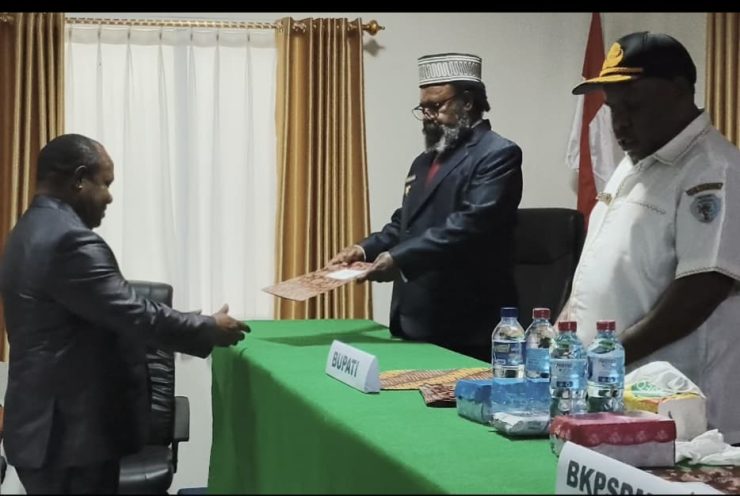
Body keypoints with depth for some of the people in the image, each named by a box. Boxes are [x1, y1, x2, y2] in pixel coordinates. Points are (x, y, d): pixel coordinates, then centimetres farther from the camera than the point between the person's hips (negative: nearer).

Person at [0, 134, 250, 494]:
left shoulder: (31, 231, 12)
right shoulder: (70, 241, -21)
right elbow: (136, 316, -21)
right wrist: (210, 330, -8)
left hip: (48, 426, 10)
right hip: (69, 435, -10)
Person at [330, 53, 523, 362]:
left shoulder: (498, 154, -8)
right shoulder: (424, 161, 20)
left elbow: (472, 224, -21)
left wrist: (401, 258, -26)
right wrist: (366, 248, 3)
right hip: (418, 321, 8)